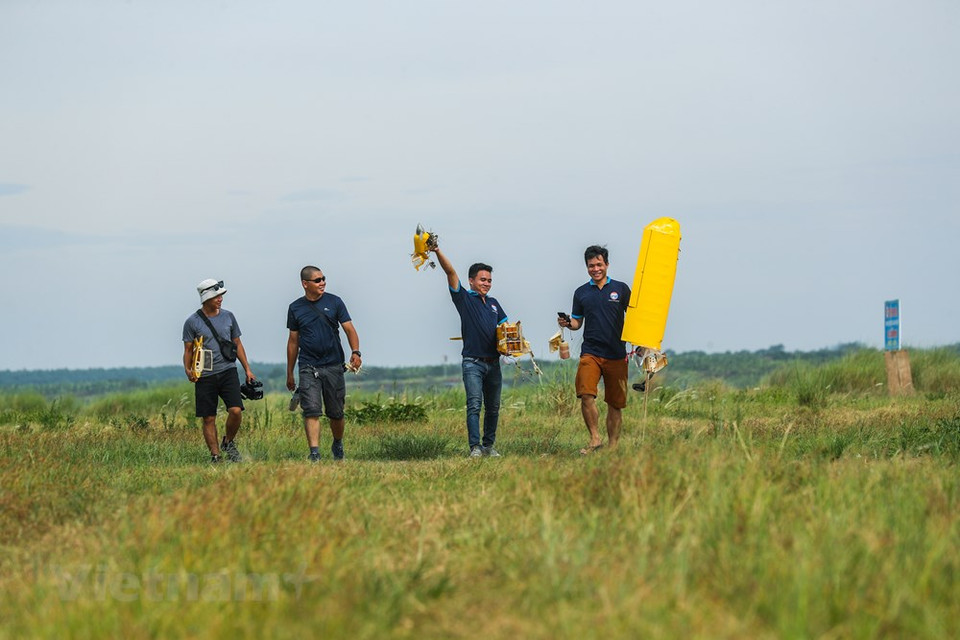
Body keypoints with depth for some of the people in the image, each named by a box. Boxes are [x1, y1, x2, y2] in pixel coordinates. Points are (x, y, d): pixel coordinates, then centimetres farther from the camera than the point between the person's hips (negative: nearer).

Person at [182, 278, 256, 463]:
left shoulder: (228, 316, 9)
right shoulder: (193, 322, 0)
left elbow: (237, 344, 17)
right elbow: (188, 350, 4)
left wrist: (247, 369, 14)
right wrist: (188, 370, -14)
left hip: (228, 371, 2)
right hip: (205, 376, -2)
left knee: (236, 411, -14)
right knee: (209, 419, 0)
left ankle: (228, 443, 11)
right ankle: (215, 455, 8)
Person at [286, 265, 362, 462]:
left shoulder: (334, 302, 4)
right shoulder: (296, 308, 5)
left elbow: (349, 329, 2)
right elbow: (293, 341, 12)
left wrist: (355, 352, -17)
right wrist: (290, 374, 14)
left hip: (333, 365, 1)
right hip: (308, 367, -1)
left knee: (336, 413, 8)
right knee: (311, 411, -13)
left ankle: (338, 446, 32)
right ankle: (314, 453, -17)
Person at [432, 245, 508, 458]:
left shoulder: (493, 303, 18)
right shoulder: (464, 298, 2)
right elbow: (451, 272, -8)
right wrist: (438, 252, -18)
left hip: (493, 363, 5)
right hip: (473, 362, -5)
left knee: (493, 407, 7)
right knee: (474, 405, -13)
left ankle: (489, 445, 14)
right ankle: (475, 447, -16)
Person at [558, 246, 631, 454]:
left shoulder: (621, 289, 7)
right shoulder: (581, 293, 11)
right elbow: (577, 322, 18)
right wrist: (567, 323, -4)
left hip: (616, 354, 0)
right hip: (590, 352, 1)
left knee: (615, 403, 2)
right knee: (586, 396, -19)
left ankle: (613, 445, 10)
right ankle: (595, 439, -11)